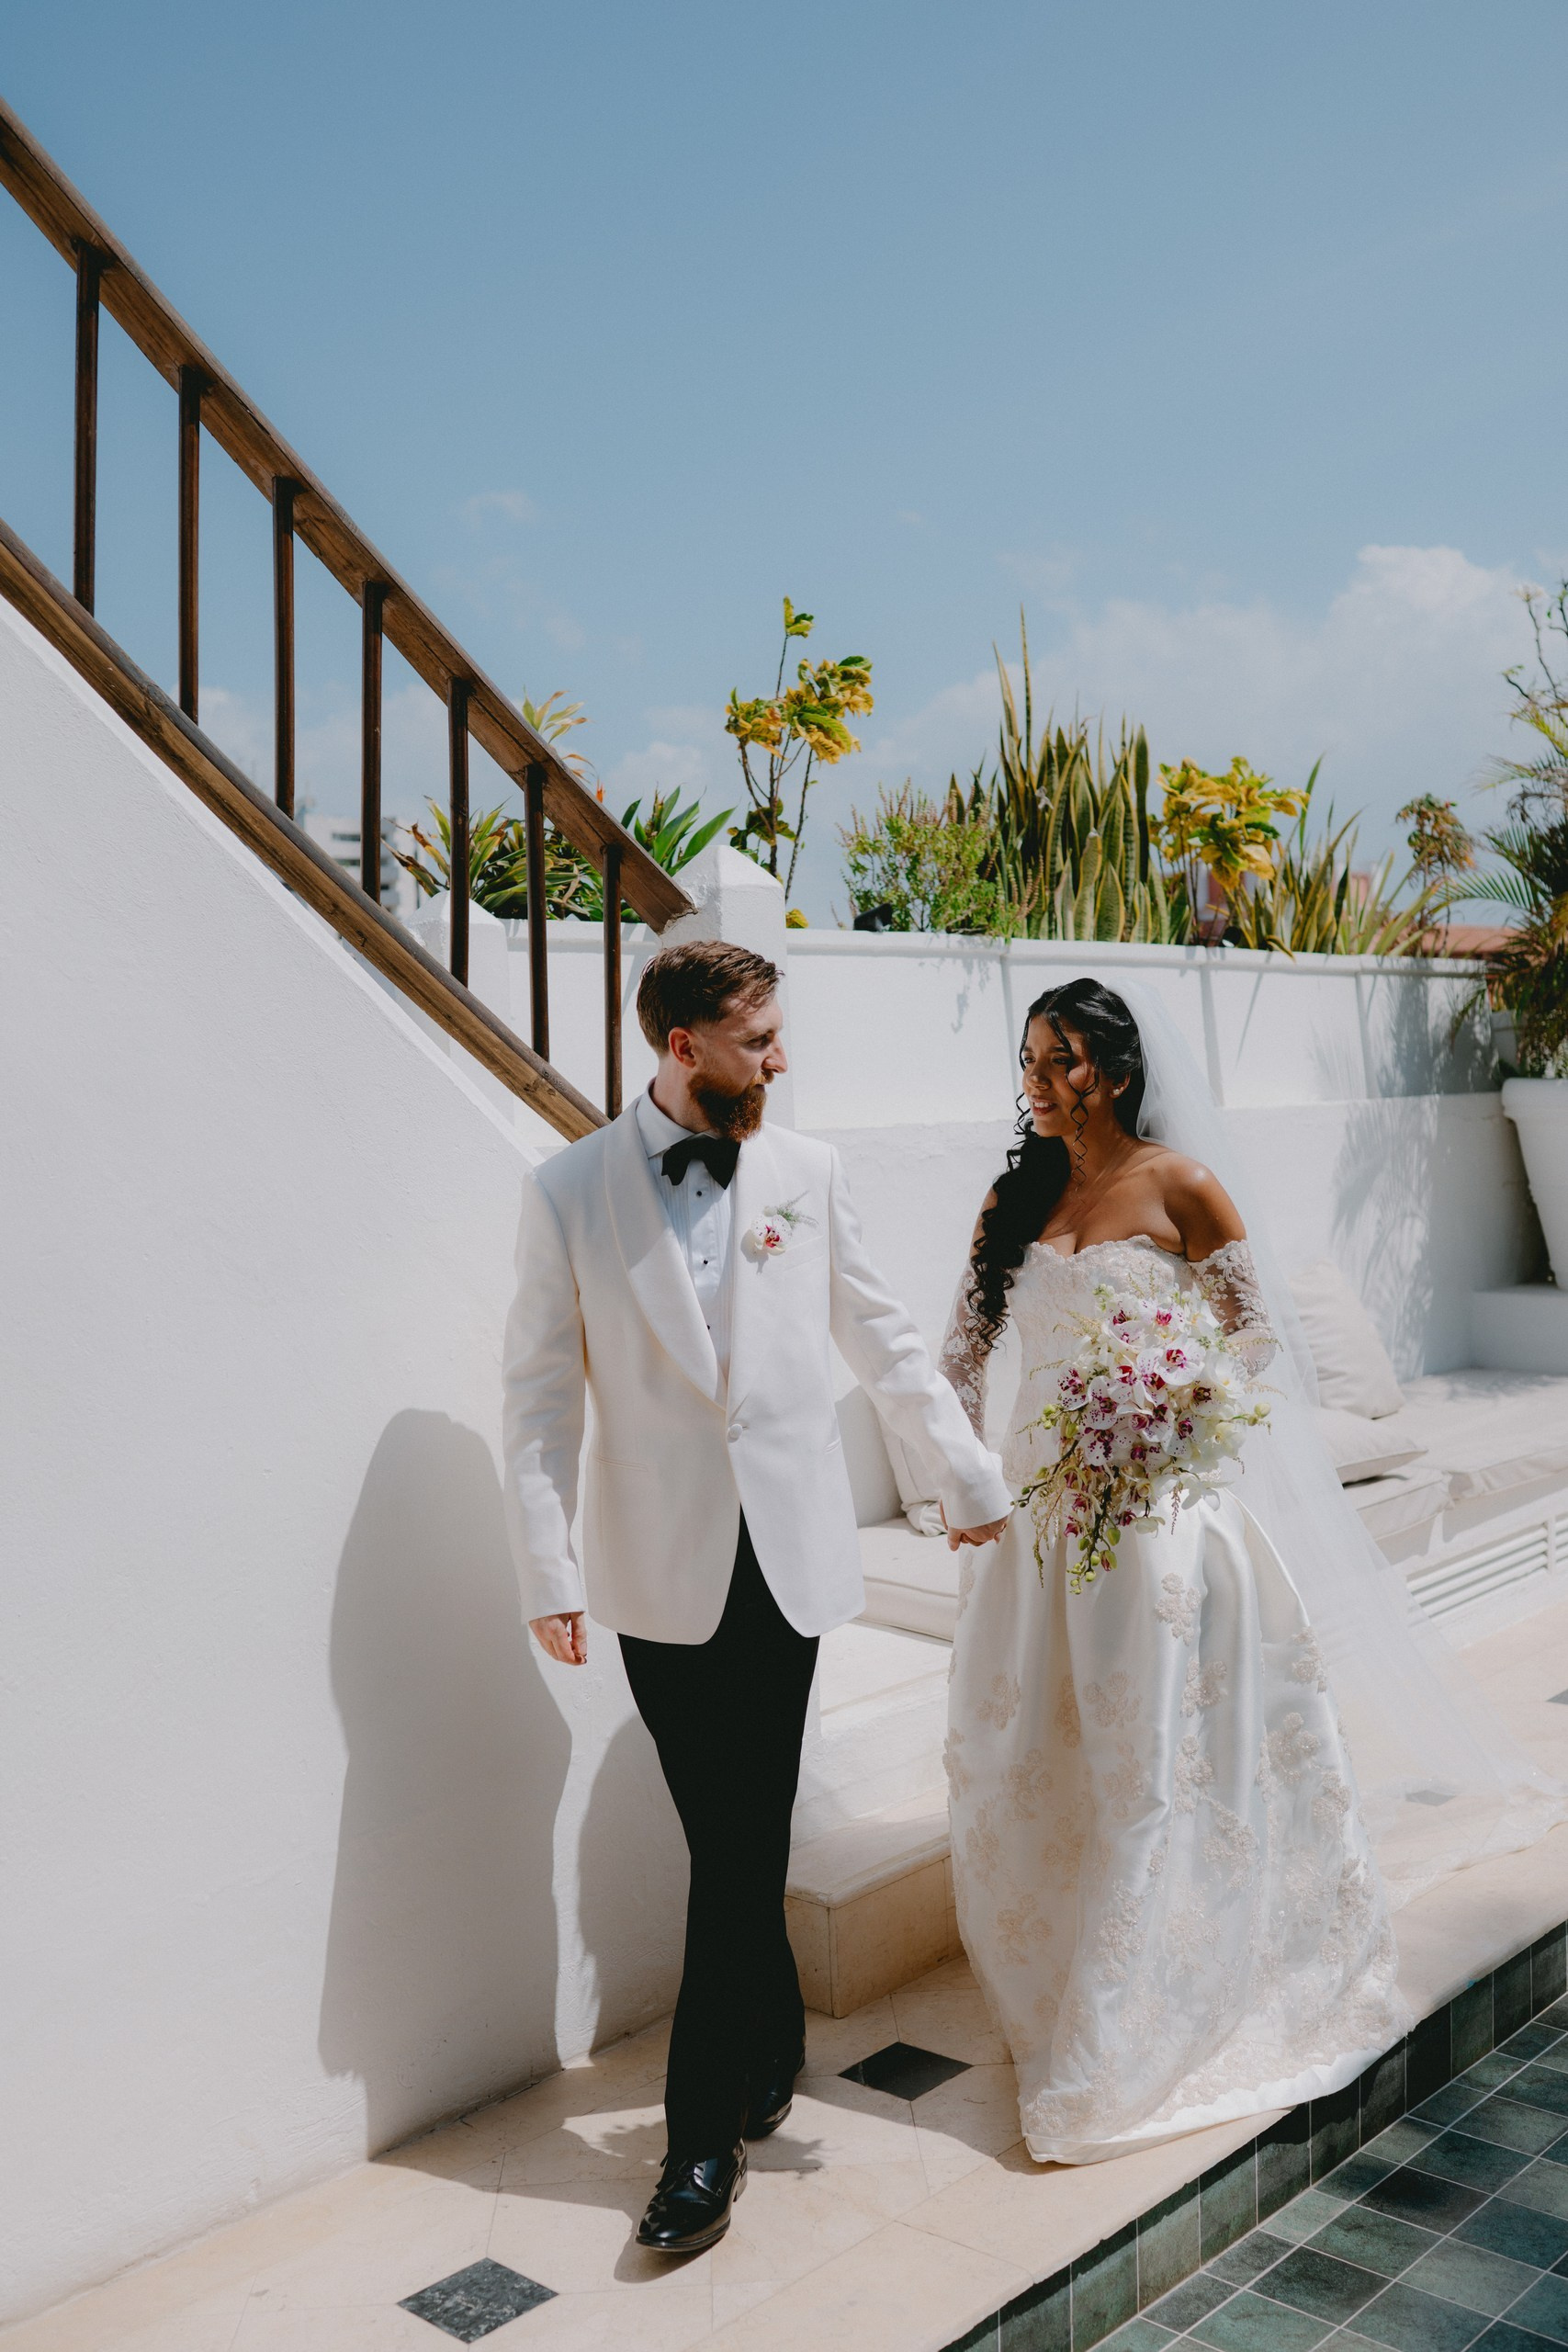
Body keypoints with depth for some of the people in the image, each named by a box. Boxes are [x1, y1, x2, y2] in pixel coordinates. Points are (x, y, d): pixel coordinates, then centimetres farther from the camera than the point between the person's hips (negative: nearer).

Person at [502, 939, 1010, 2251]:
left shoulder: (806, 1170, 4)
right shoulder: (570, 1193, -2)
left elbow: (883, 1339, 12)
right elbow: (543, 1393, -2)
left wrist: (967, 1474, 15)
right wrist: (548, 1568, -7)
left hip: (787, 1556, 1)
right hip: (662, 1567, -1)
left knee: (745, 1846, 1)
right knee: (730, 1843, 8)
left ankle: (709, 2132, 14)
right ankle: (773, 2047, 35)